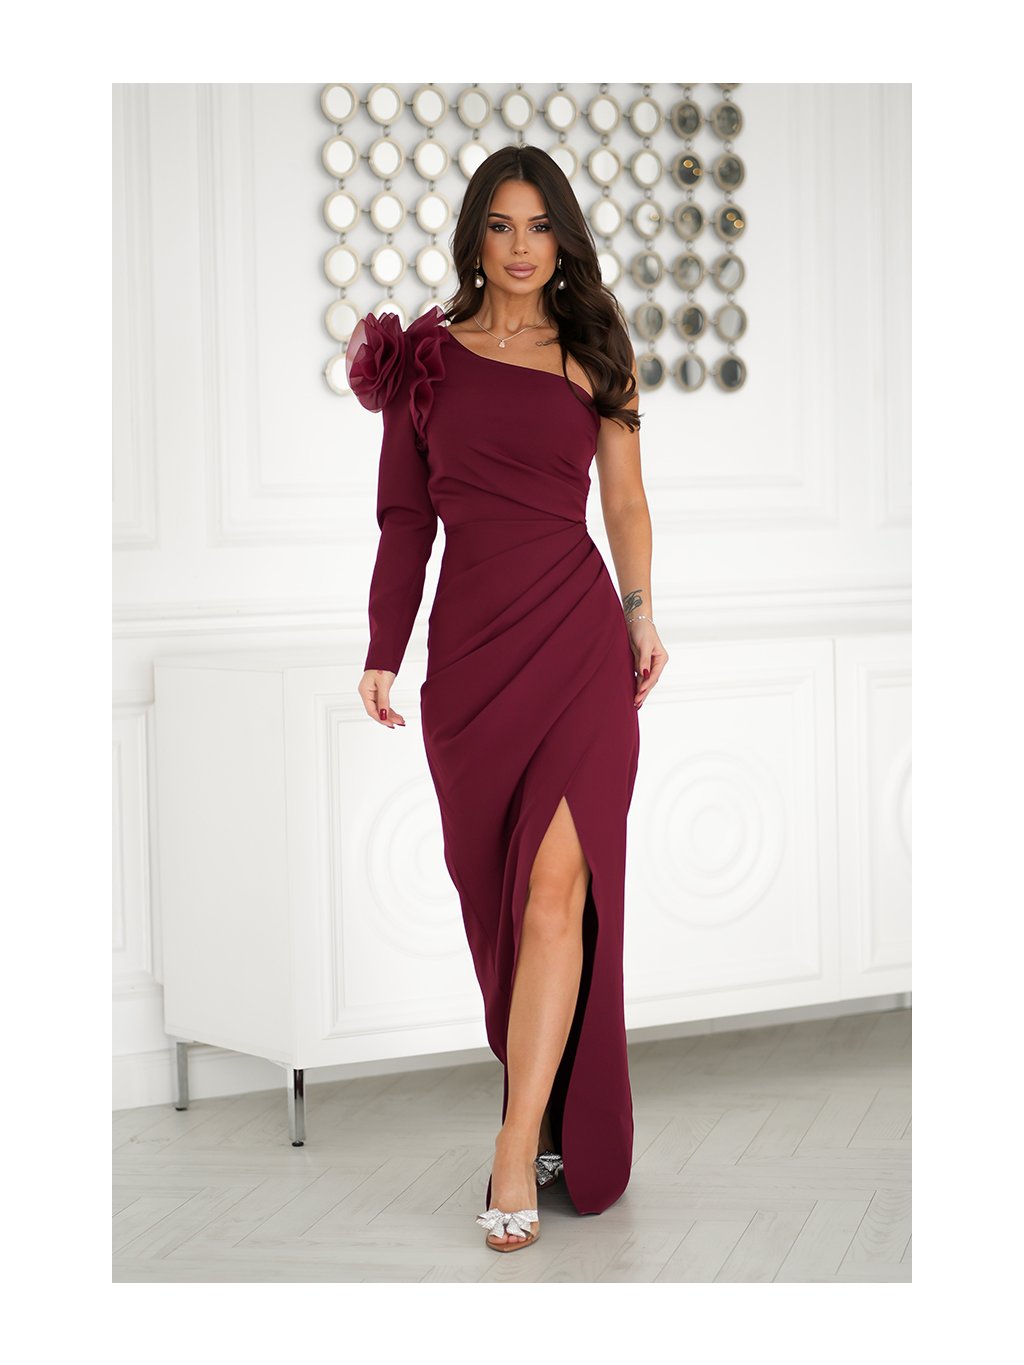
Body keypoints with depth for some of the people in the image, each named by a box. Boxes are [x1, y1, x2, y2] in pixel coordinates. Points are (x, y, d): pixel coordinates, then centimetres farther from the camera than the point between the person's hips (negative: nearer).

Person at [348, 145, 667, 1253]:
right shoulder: (425, 355, 9)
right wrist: (383, 653, 4)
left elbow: (625, 500, 13)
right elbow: (405, 516, 9)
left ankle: (520, 1142, -12)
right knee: (495, 883, 6)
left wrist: (643, 613, 2)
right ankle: (546, 1094, 21)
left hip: (579, 633, -2)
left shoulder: (595, 353, 9)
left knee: (557, 880, -12)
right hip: (472, 641, 2)